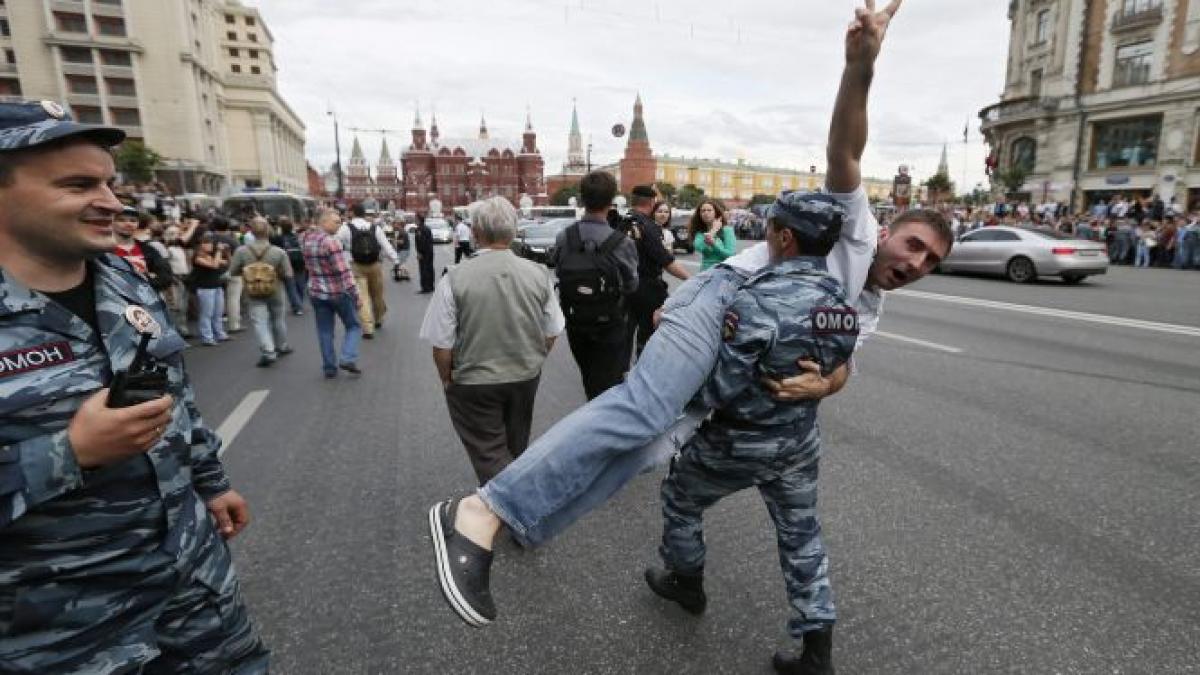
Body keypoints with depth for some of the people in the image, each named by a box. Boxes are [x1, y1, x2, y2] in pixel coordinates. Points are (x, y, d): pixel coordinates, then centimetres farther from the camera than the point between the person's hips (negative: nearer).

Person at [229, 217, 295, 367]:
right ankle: (281, 346, 35)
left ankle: (268, 352, -10)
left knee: (259, 321, 3)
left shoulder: (241, 251, -13)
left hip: (253, 294, 0)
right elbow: (288, 275, -13)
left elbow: (233, 272, -3)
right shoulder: (279, 252, -17)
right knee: (278, 318, 19)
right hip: (275, 293, 0)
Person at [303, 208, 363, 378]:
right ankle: (348, 359, -6)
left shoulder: (305, 239, 4)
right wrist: (356, 292, -16)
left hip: (316, 292, 6)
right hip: (338, 291, -6)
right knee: (353, 326, 9)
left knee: (325, 331, 11)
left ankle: (329, 367, 15)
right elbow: (343, 271, -20)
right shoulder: (331, 241, -18)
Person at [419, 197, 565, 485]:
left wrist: (447, 379, 5)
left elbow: (442, 345, -14)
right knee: (515, 450, 24)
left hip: (474, 383, -4)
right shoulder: (539, 273, -9)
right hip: (527, 377, 5)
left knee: (490, 454, 9)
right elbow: (552, 332, 1)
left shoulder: (455, 279, -19)